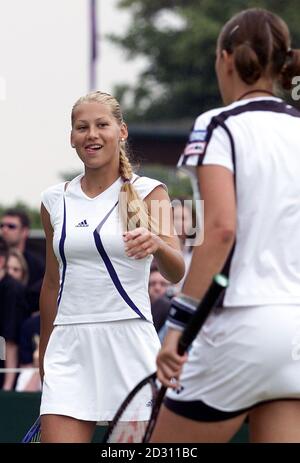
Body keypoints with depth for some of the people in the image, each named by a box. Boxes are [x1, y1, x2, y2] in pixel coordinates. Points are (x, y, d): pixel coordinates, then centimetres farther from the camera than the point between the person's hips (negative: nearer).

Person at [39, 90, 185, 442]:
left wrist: (156, 245, -34)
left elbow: (176, 273, -12)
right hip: (69, 344, 3)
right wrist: (43, 360, 21)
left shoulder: (148, 193, 1)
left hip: (128, 341, -3)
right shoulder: (55, 201, 11)